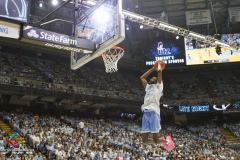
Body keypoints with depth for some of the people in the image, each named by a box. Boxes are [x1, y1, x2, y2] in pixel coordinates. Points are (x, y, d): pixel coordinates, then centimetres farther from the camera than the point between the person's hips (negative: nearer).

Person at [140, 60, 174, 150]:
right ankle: (162, 140, 25)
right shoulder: (148, 87, 31)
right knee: (144, 140, 3)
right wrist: (152, 69, 37)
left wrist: (159, 64, 21)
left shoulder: (158, 86, 13)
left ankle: (167, 141, 24)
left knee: (156, 139, -7)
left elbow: (160, 71, 4)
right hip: (146, 113, 7)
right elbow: (142, 77, 38)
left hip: (154, 112, -7)